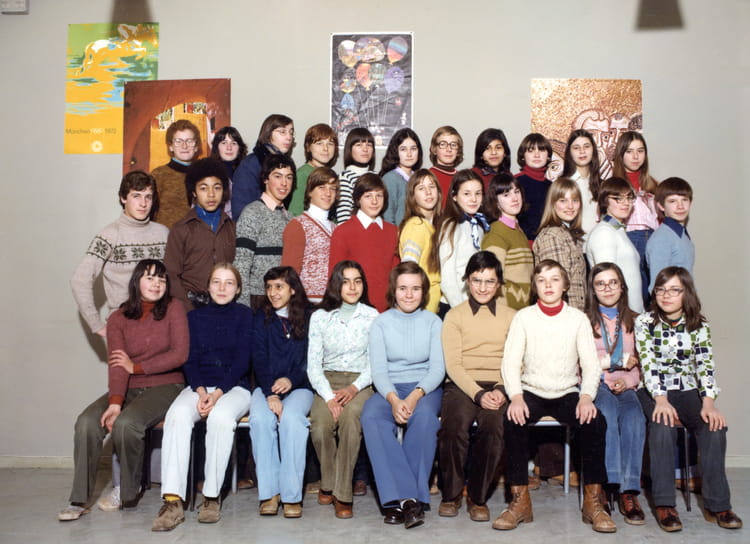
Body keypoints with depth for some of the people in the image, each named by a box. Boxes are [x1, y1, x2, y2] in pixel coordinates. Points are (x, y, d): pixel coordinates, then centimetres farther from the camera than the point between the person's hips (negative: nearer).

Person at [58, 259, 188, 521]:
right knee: (87, 422, -21)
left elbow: (179, 354, -10)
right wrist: (115, 402, -23)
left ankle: (128, 490, -3)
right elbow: (117, 365, -7)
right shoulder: (118, 318, 5)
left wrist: (135, 367, -6)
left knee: (126, 423, -29)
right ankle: (80, 500, -11)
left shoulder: (173, 309, -1)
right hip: (128, 389, 4)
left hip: (164, 387, -3)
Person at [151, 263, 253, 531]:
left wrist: (217, 393, -16)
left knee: (221, 416, -36)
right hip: (199, 386, 3)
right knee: (177, 415, -30)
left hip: (234, 387, -2)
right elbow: (189, 360, 7)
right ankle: (173, 501, -34)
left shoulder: (245, 315, 5)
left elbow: (242, 361, -4)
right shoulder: (195, 316, 14)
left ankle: (212, 497, -24)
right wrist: (200, 391, -12)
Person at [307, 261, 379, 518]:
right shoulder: (320, 316, 6)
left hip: (360, 383, -1)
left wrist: (354, 388, -16)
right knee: (320, 422, -30)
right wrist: (329, 396, -15)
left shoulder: (373, 316, 5)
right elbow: (313, 364, 1)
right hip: (328, 381, 1)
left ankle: (343, 494, -23)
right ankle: (327, 482, -4)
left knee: (350, 416, -34)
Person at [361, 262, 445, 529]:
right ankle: (405, 498, -32)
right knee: (371, 416, -32)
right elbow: (378, 369, -2)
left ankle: (401, 500, -27)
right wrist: (393, 399, -23)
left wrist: (415, 396, -21)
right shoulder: (381, 323, 6)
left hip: (425, 387, 0)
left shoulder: (433, 321, 6)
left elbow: (438, 367, -3)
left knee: (424, 415, -35)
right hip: (389, 388, 1)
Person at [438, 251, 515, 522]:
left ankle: (478, 497, -8)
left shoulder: (511, 317, 13)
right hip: (461, 385, 0)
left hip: (497, 388, 1)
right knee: (453, 428, -30)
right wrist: (478, 394, -14)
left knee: (493, 428, -31)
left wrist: (502, 391, -13)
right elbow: (452, 364, -1)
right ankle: (451, 494, -4)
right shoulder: (454, 316, 9)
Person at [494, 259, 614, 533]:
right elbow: (510, 362, -4)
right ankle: (520, 500, -20)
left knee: (595, 421, -28)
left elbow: (591, 364, 0)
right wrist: (516, 396, -22)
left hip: (568, 393, 1)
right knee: (513, 420, -31)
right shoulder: (523, 317, 3)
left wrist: (586, 396, -20)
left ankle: (592, 502, -15)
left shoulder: (578, 318, 5)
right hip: (532, 392, -1)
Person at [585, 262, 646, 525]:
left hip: (625, 387, 2)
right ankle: (613, 481, -34)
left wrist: (628, 380, -4)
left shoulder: (634, 321, 21)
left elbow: (640, 363, 17)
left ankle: (629, 490, -32)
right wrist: (617, 360, -1)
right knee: (608, 412, -36)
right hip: (594, 384, -2)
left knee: (634, 417, -31)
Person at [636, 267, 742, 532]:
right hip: (654, 392, -2)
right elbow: (648, 364, -11)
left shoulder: (699, 325, 5)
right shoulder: (645, 322, -1)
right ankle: (664, 504, -26)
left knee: (714, 426, -27)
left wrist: (708, 403, -21)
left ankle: (717, 504, -18)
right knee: (663, 425, -33)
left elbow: (705, 364, -5)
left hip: (688, 390, 2)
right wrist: (661, 400, -26)